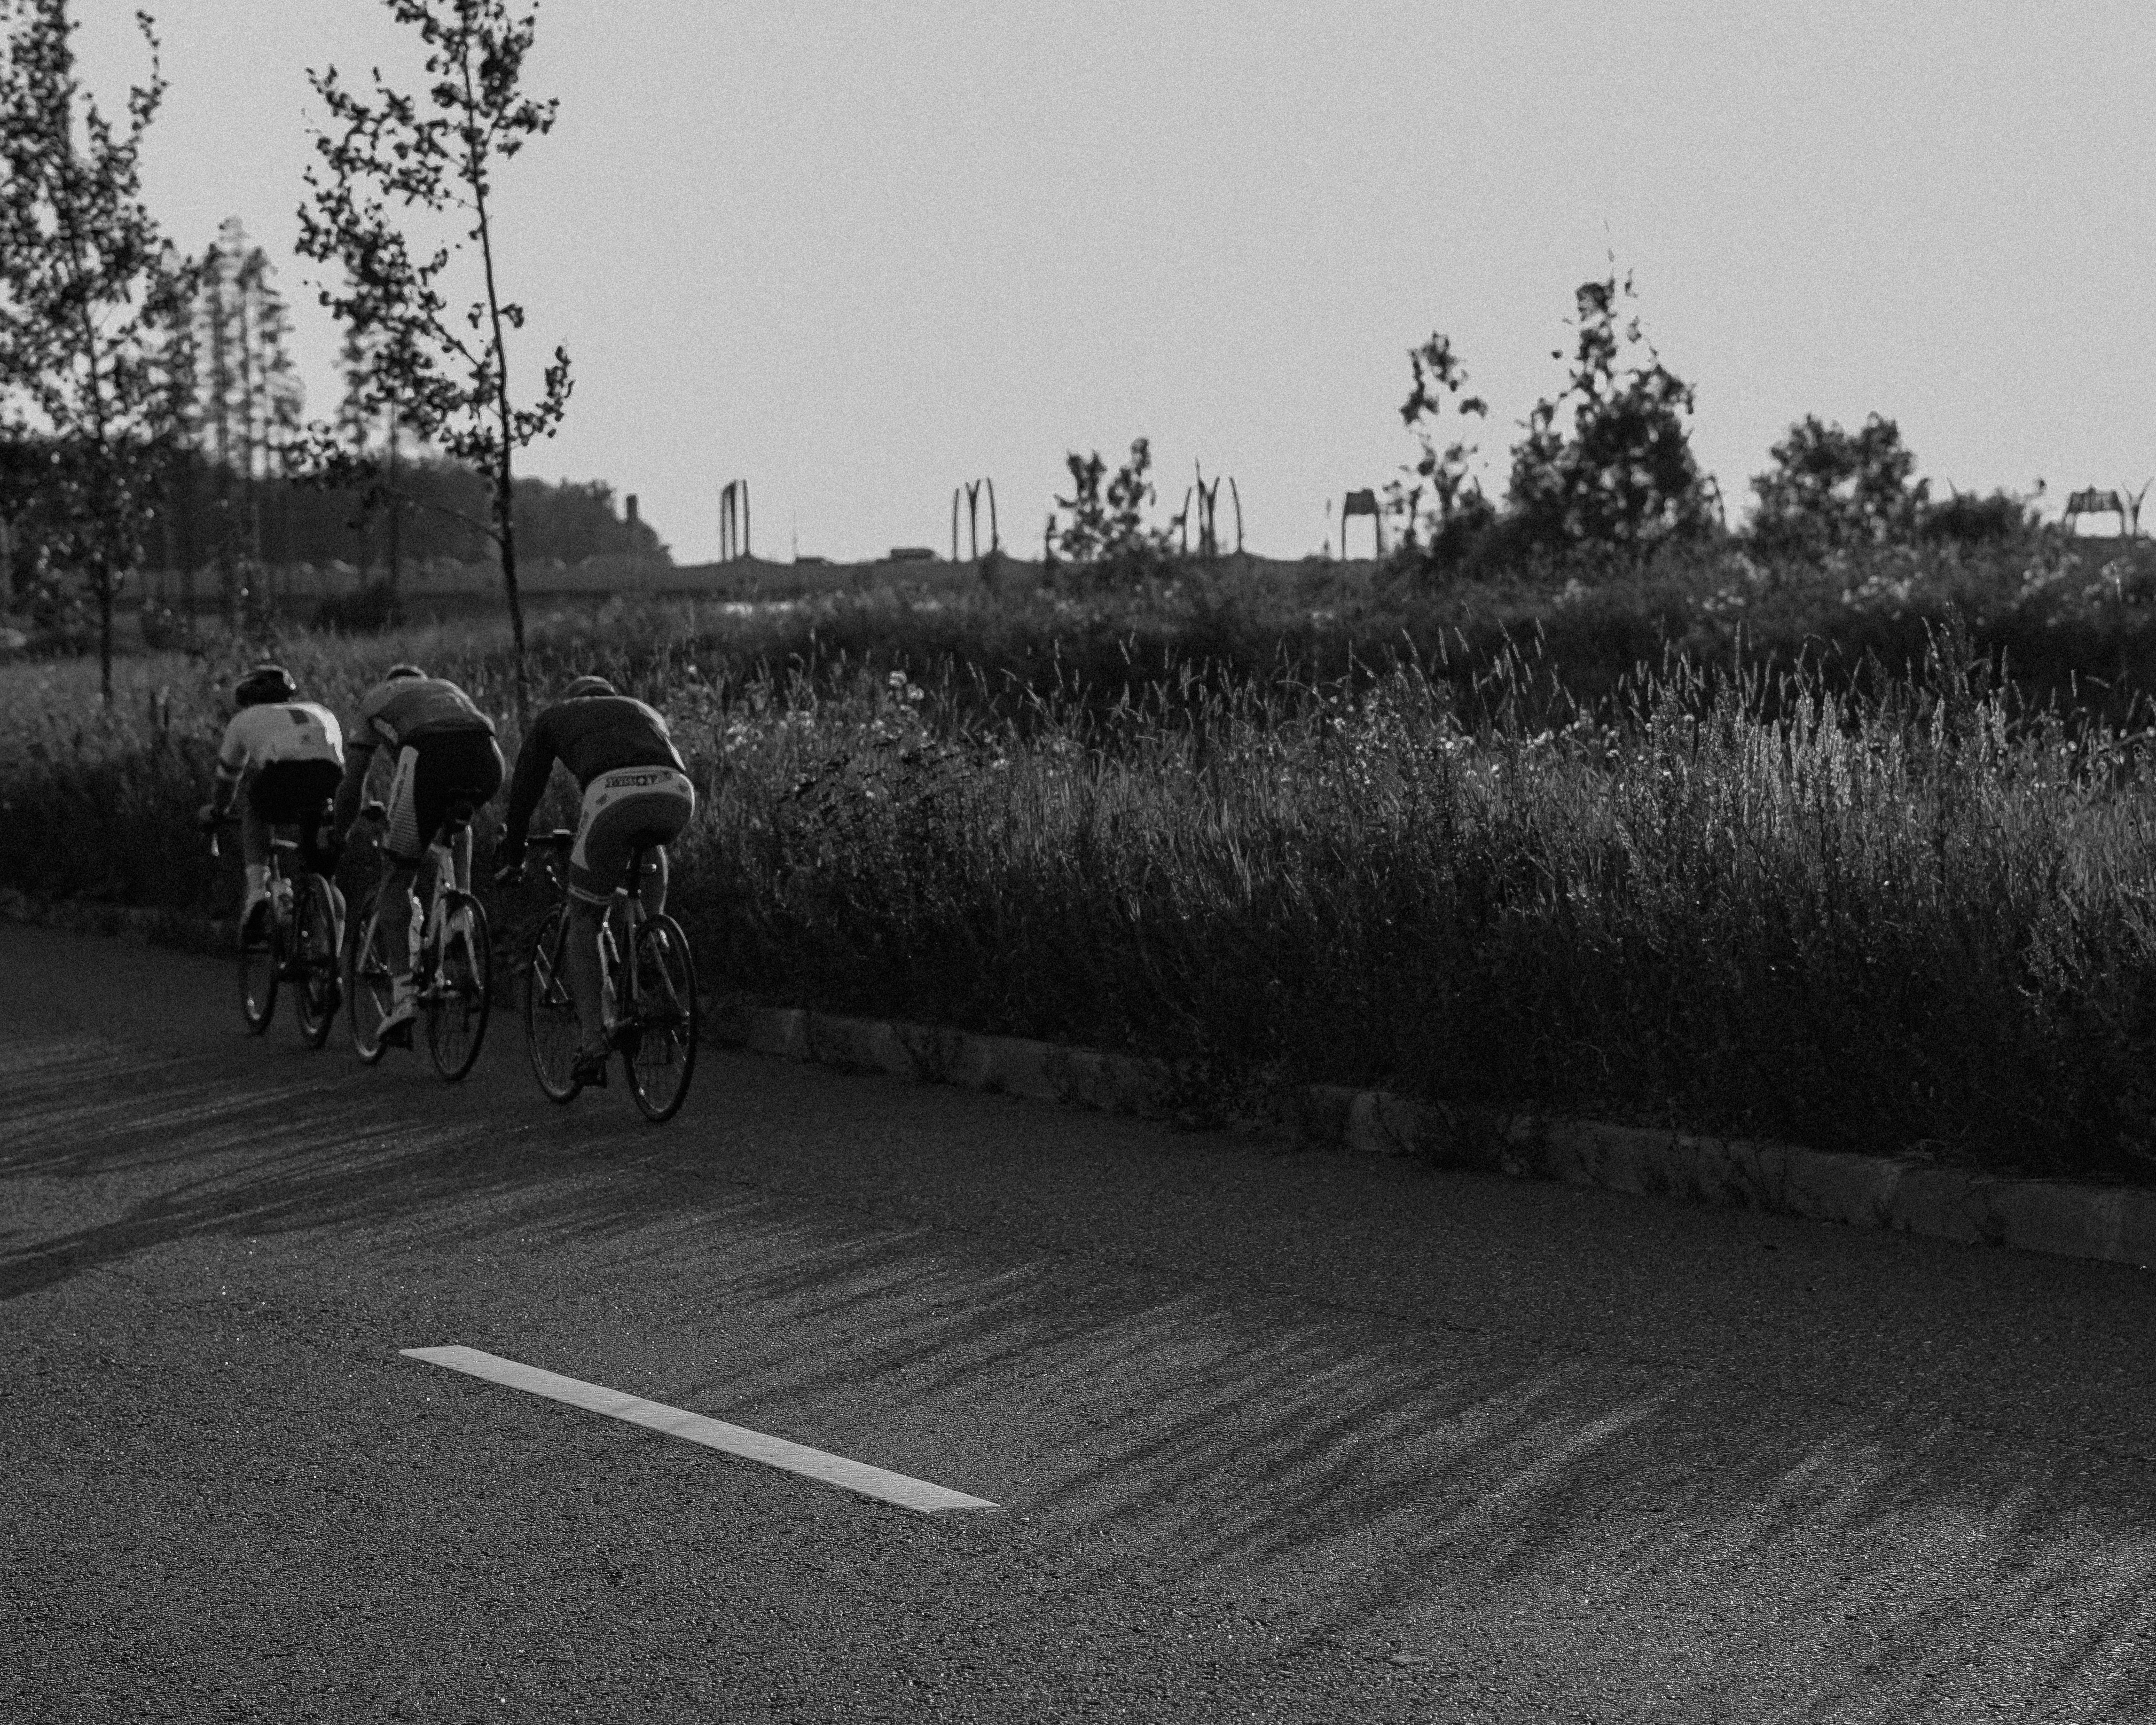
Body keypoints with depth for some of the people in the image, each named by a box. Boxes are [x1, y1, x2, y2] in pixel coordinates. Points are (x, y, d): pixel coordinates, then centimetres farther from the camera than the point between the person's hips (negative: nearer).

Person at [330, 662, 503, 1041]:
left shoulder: (375, 700, 34)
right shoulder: (450, 689, 43)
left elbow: (351, 787, 35)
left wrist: (338, 840, 50)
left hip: (428, 760, -3)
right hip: (488, 759, 3)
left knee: (397, 878, 12)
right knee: (457, 820, 40)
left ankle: (403, 995, 1)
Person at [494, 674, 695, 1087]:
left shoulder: (554, 717, 34)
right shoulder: (645, 712, 42)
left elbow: (525, 789, 37)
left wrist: (512, 855, 51)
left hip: (612, 798, -3)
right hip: (677, 795, 3)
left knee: (584, 921, 17)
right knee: (650, 850, 41)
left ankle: (592, 1041, 7)